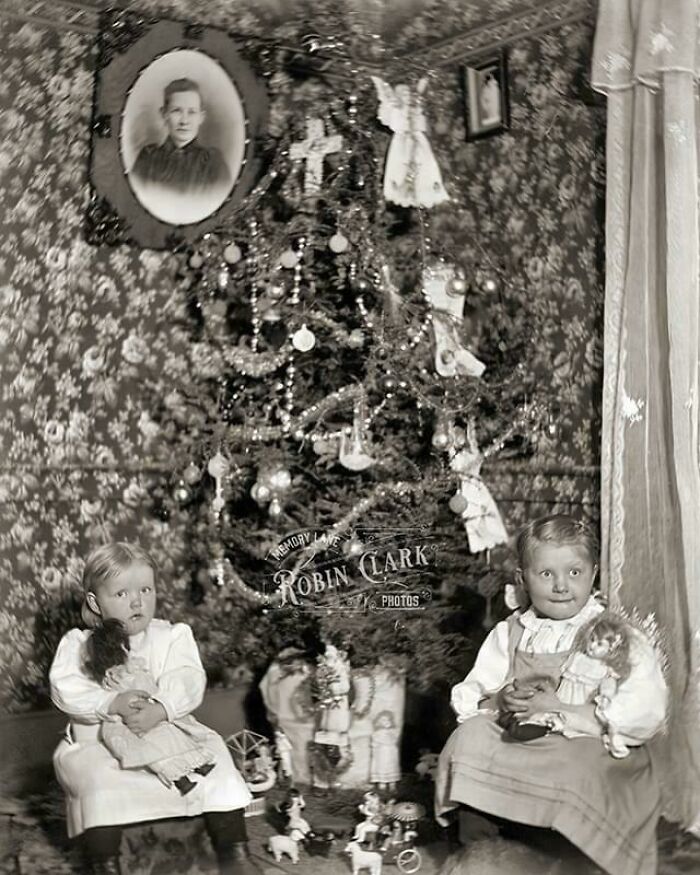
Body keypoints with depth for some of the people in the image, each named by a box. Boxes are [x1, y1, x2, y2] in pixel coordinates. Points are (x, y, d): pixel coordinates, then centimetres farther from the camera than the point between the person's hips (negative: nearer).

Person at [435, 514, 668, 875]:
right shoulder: (508, 634, 9)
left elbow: (646, 713, -16)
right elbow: (465, 698, 11)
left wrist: (561, 708, -20)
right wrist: (498, 701, -14)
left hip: (589, 748, -4)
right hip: (518, 743, 4)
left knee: (572, 774, -35)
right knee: (469, 738, -20)